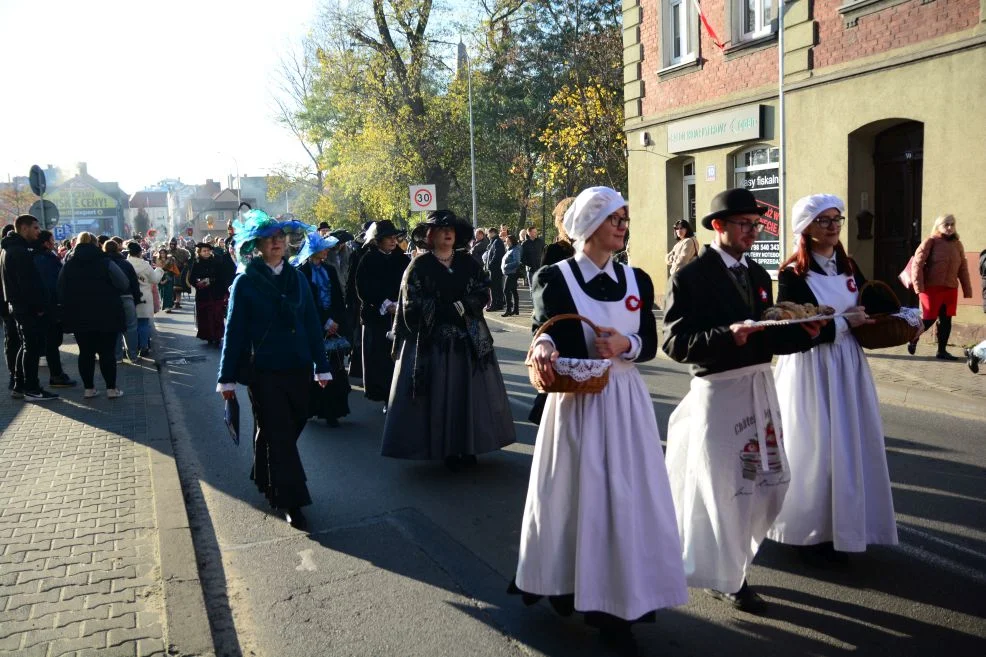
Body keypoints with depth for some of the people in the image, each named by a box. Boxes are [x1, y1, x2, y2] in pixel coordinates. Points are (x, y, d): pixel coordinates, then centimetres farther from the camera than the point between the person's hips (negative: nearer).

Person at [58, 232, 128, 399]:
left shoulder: (68, 266, 6)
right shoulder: (106, 262, -7)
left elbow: (61, 293, 8)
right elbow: (124, 285, -8)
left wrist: (68, 313, 16)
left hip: (79, 317, 3)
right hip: (106, 316, -3)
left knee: (85, 353, 9)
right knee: (107, 352, 1)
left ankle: (88, 389, 12)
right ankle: (111, 389, 3)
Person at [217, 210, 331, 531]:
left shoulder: (296, 277, 5)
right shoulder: (246, 281, -5)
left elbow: (311, 322, 7)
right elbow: (234, 330, -3)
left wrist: (321, 366, 5)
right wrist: (227, 377, -4)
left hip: (297, 367, 4)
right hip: (263, 370, -4)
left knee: (292, 427, 13)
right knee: (279, 435, 0)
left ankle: (267, 480, 38)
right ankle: (291, 503, 7)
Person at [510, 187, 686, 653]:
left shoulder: (637, 280, 7)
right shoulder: (554, 277, -6)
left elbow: (650, 345, 5)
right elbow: (546, 331, -19)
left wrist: (626, 345, -16)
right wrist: (544, 349, -42)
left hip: (626, 401, 4)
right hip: (576, 402, -4)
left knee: (626, 499, 7)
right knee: (573, 494, 7)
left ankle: (616, 602, 24)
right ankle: (566, 586, 28)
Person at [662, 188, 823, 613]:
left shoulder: (758, 274, 12)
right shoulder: (690, 277, -11)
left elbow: (767, 335, 14)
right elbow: (674, 343, -16)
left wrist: (803, 333, -4)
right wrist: (728, 336, -27)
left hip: (760, 387, 8)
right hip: (718, 391, -7)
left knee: (768, 482, 14)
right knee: (724, 488, 4)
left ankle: (732, 558, 37)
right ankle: (726, 578, 24)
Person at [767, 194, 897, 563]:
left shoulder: (849, 268, 9)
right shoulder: (792, 275, -10)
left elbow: (866, 312, 15)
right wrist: (844, 322, -15)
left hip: (848, 367, 6)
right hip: (810, 370, -6)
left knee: (849, 448, 10)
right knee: (812, 450, 1)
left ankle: (840, 529, 25)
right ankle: (807, 531, 17)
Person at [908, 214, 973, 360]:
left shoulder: (957, 245, 10)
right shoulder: (930, 242, -5)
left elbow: (963, 269, 13)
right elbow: (917, 264, -10)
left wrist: (967, 290, 10)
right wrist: (919, 286, -17)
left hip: (951, 288, 5)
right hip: (932, 287, -5)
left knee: (946, 320, 5)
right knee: (929, 319, -4)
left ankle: (942, 351, 13)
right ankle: (913, 338, 22)